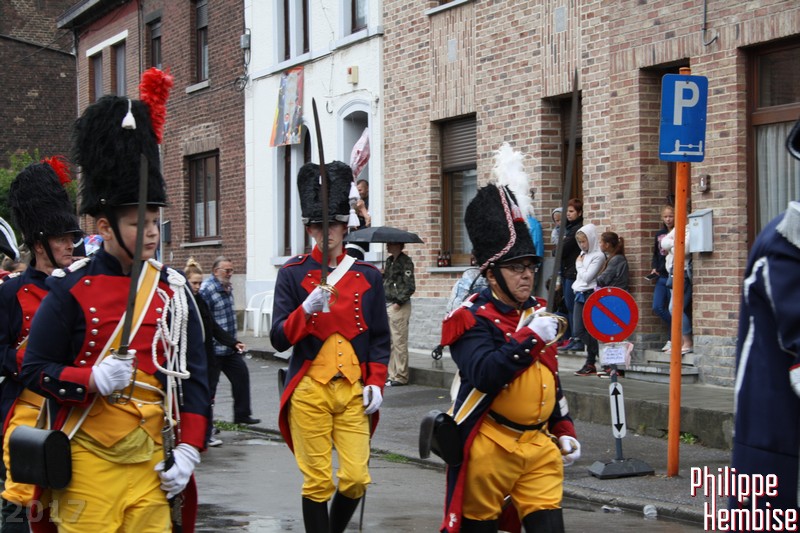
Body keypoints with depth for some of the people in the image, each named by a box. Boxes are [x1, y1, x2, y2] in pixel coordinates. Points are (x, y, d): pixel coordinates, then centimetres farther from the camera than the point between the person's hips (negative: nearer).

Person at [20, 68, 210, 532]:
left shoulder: (173, 290, 8)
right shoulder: (71, 289, -2)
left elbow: (194, 376, 9)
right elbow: (35, 369, -1)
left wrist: (188, 449, 0)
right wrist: (93, 379, -17)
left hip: (152, 461, 3)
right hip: (88, 461, -3)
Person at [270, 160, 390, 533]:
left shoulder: (368, 276, 9)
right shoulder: (293, 274, 3)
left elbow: (380, 338, 12)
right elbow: (279, 339, -2)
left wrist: (376, 383, 0)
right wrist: (308, 309, -19)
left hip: (354, 391, 2)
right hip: (309, 391, -2)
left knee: (356, 478, -3)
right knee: (318, 481, 0)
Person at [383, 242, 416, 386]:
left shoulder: (405, 261, -9)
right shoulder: (389, 261, 15)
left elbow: (410, 286, -13)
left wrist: (399, 302, -15)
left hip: (399, 307, -8)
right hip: (387, 305, 8)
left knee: (399, 342, -5)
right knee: (389, 342, 10)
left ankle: (401, 377, -1)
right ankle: (392, 375, 15)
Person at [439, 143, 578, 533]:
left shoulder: (537, 314, 13)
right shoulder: (472, 318, -10)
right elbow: (484, 375, -26)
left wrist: (564, 430, 15)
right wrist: (530, 338, -25)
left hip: (539, 447, 6)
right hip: (488, 450, -6)